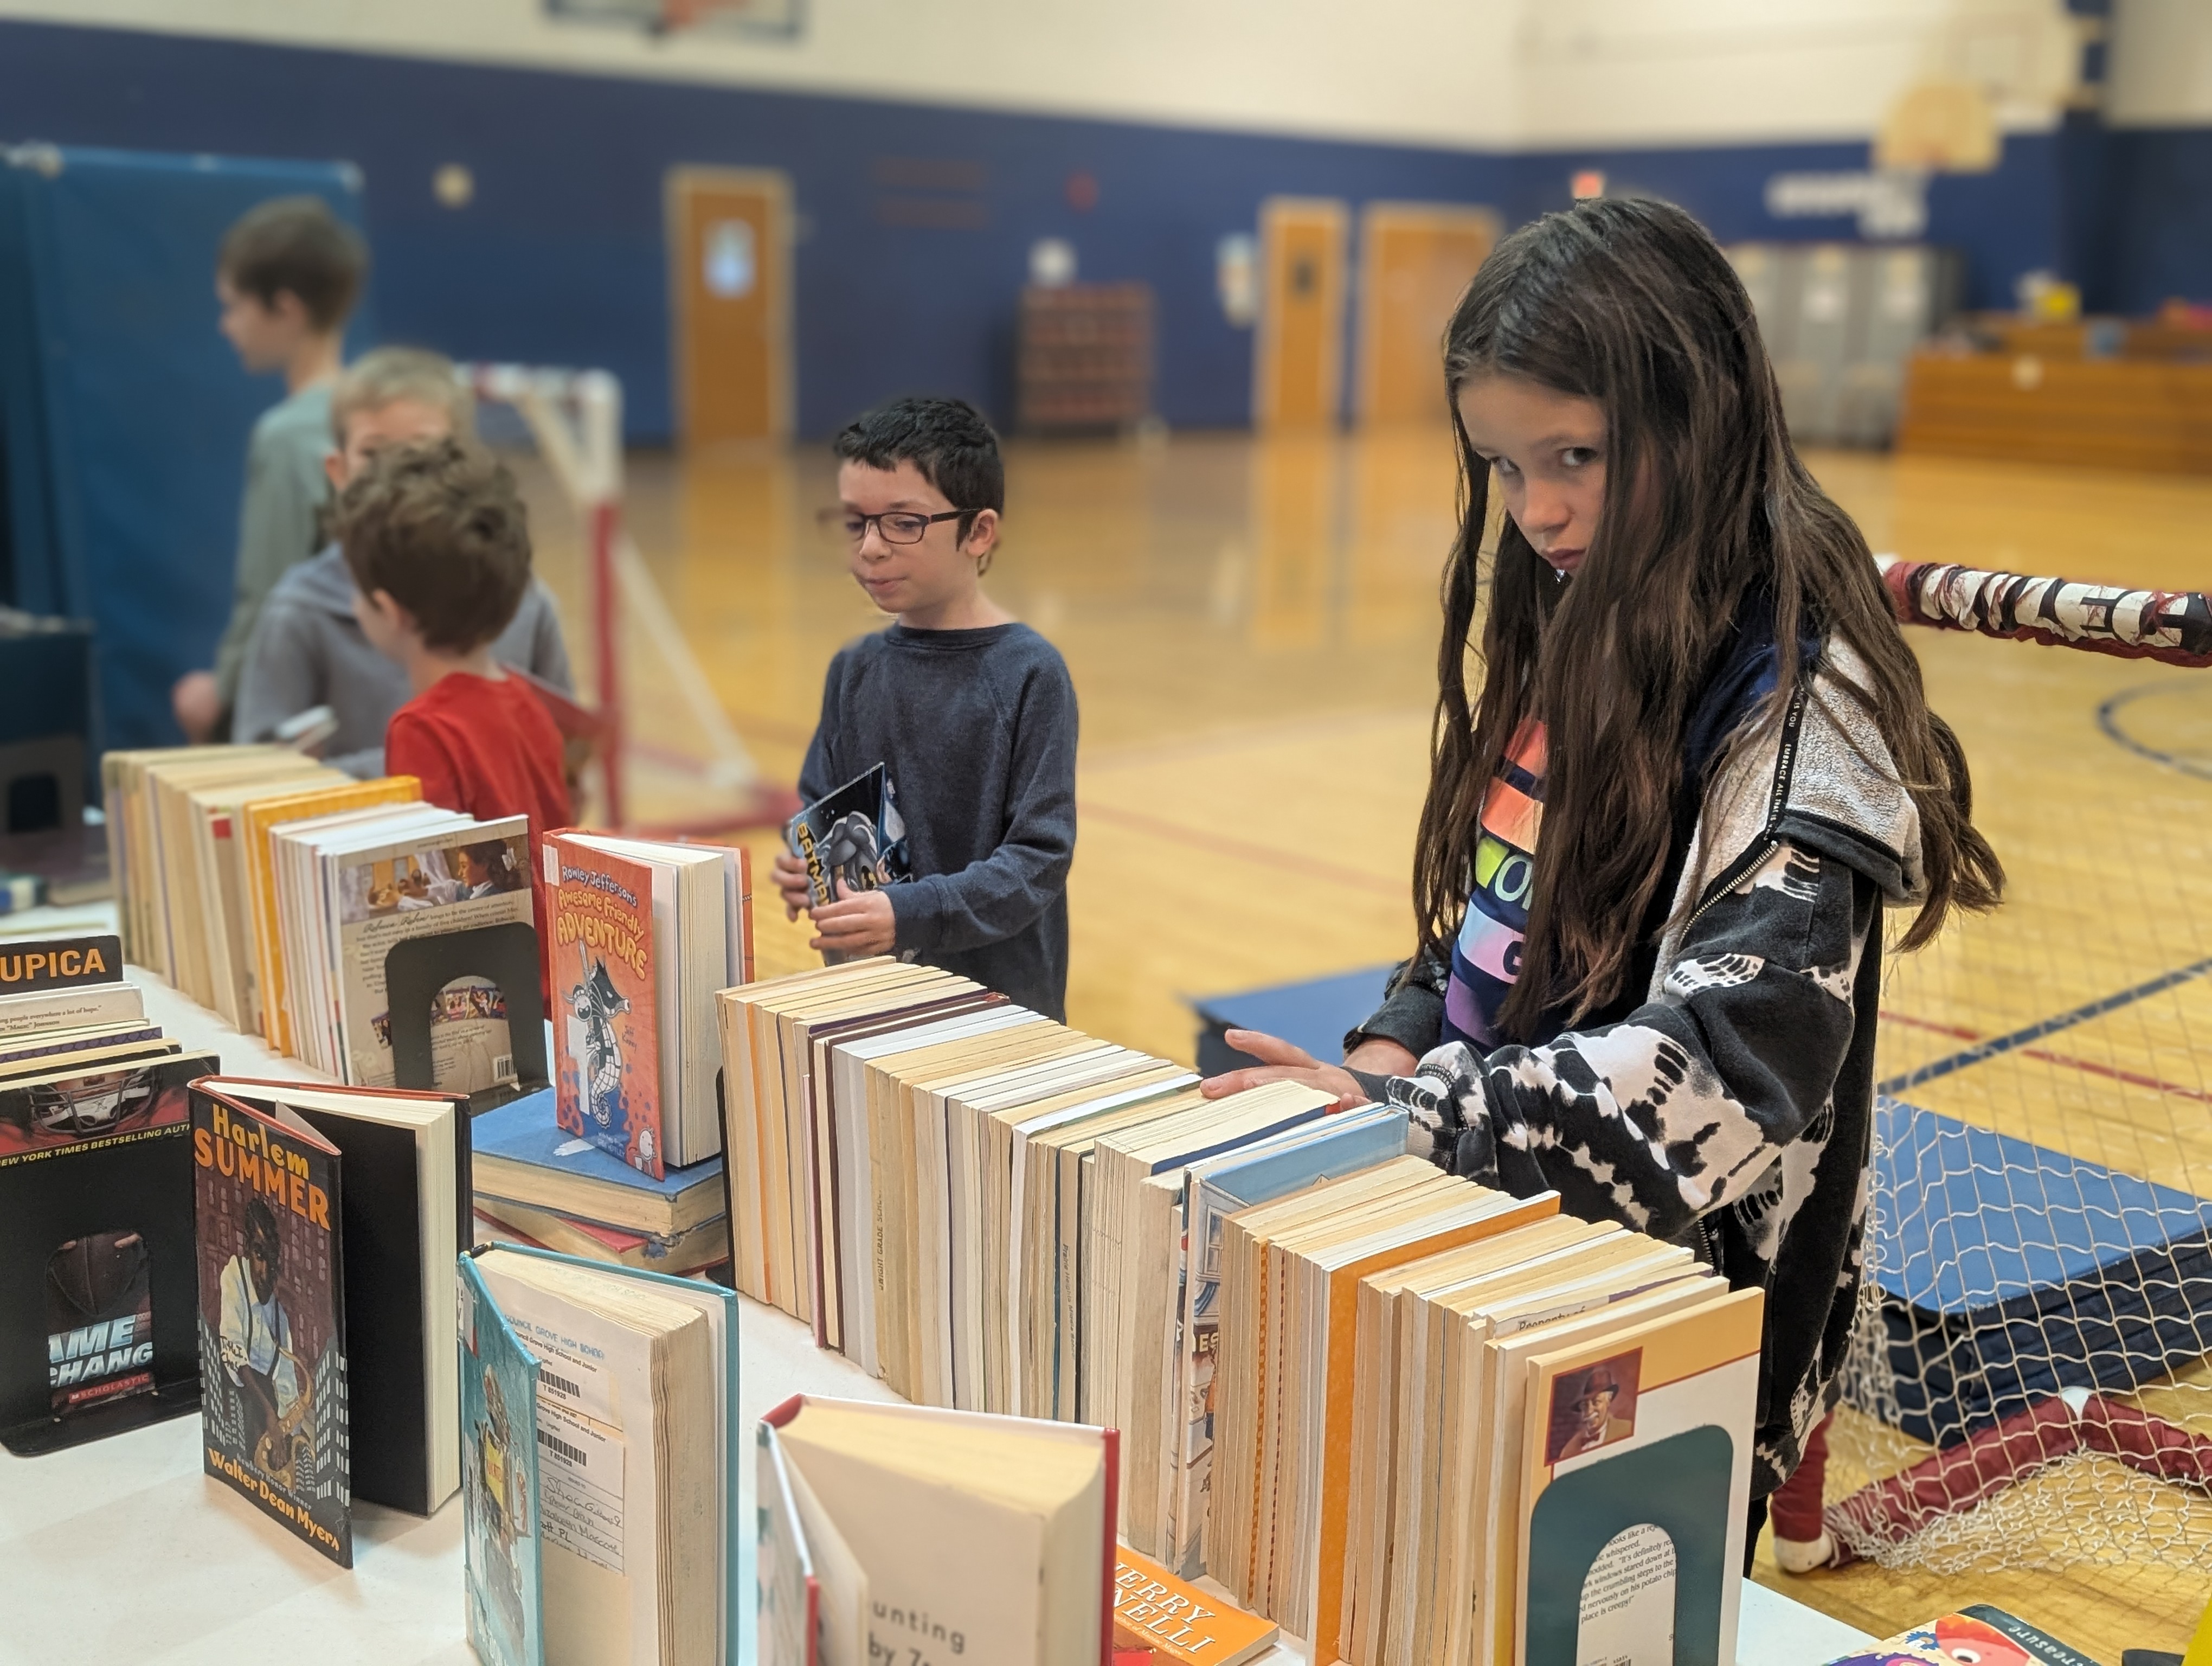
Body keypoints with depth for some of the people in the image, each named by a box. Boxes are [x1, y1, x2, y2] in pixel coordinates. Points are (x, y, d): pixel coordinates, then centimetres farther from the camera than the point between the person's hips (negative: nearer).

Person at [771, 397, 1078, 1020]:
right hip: (864, 989, 4)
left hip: (1000, 996, -4)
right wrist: (804, 867, -9)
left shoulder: (1030, 672, -12)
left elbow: (1041, 856, -15)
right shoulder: (855, 669, 4)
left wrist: (912, 914, -26)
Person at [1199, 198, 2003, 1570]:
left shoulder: (1797, 705, -17)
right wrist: (1392, 1055, -1)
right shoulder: (1566, 636, 8)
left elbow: (1723, 1067, -25)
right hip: (1503, 1250, 8)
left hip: (1681, 1315, -7)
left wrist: (1410, 1112, -26)